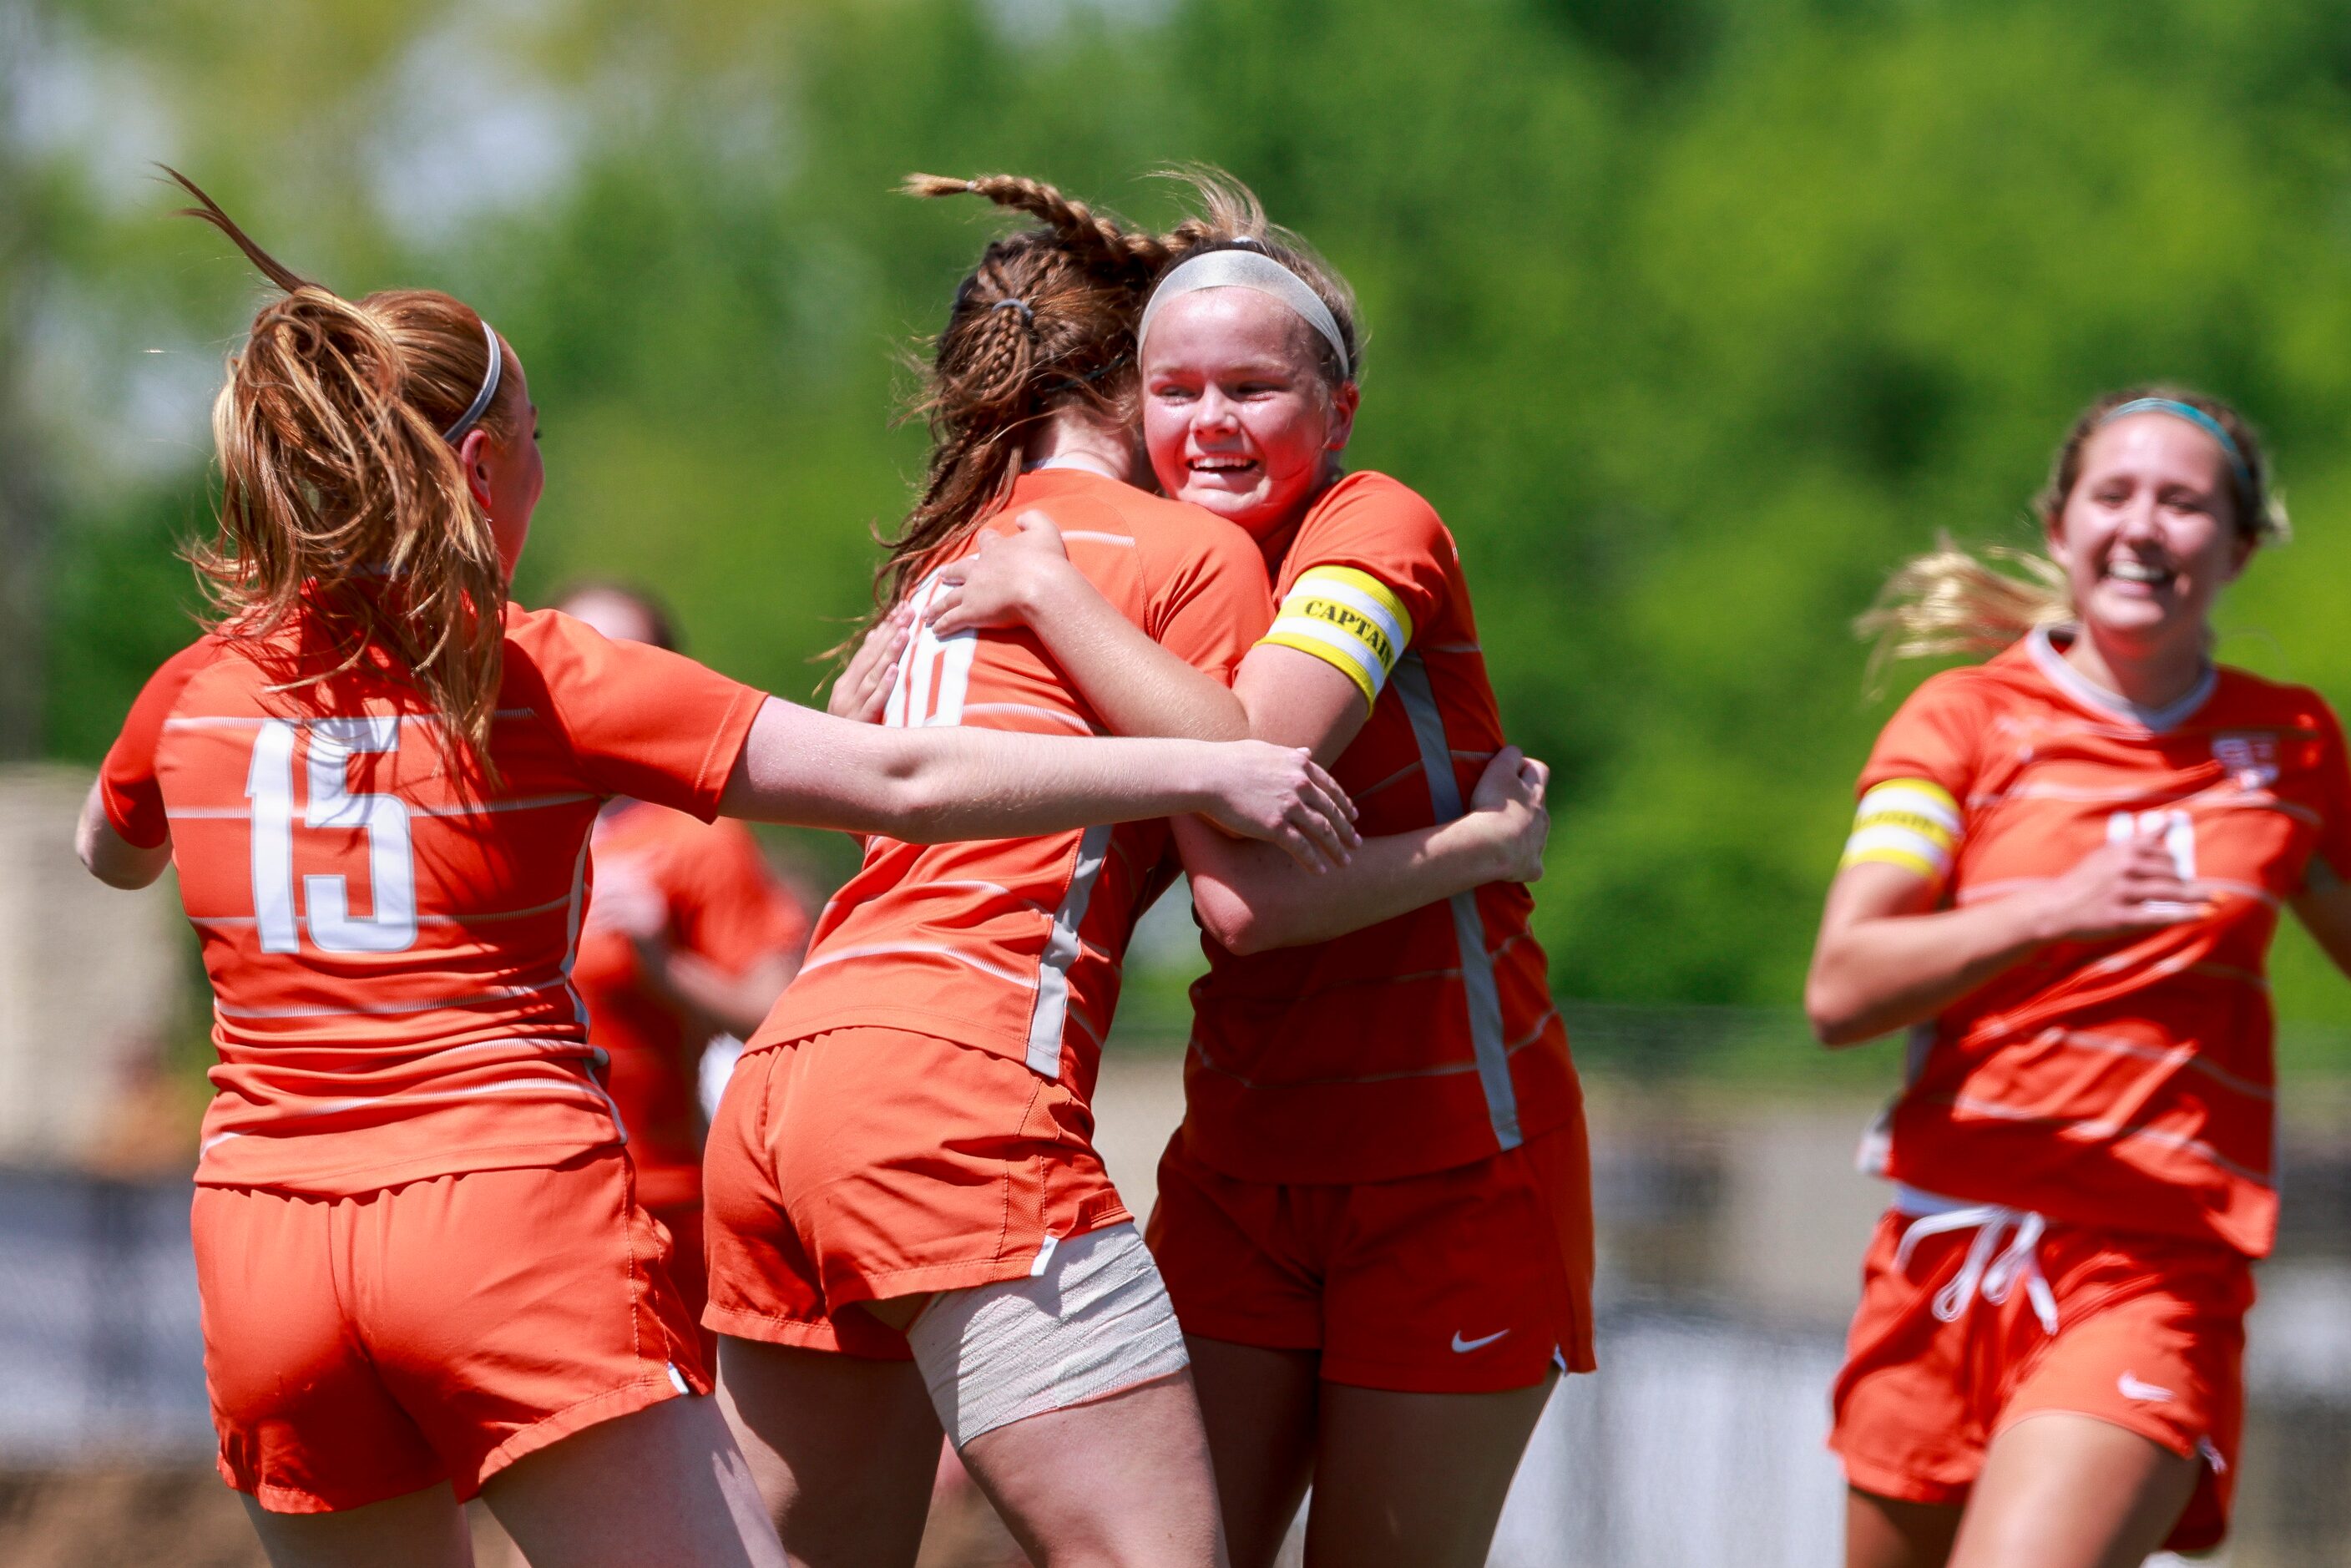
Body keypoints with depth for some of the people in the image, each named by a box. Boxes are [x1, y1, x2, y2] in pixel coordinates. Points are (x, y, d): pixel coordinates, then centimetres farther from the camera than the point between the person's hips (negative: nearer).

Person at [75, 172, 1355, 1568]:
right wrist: (1202, 769, -7)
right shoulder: (538, 683, -4)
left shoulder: (197, 694, 7)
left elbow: (110, 854, 32)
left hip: (265, 1244, 5)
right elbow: (900, 783, -8)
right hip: (516, 1222, -5)